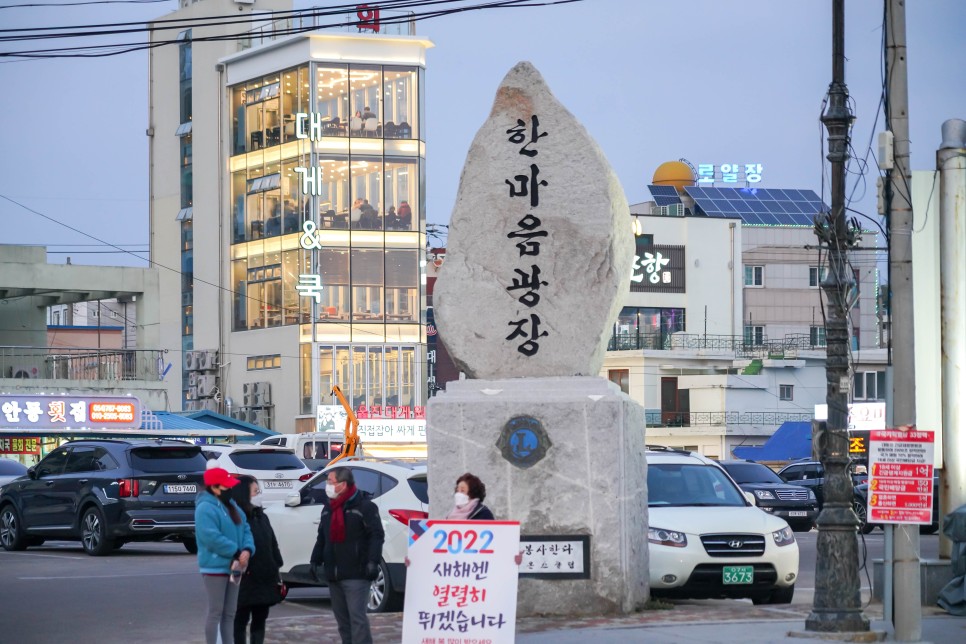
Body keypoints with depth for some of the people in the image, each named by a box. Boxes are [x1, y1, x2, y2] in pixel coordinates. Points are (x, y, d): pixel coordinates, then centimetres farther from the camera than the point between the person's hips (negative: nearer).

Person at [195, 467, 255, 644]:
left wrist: (247, 550, -8)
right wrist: (236, 552, -19)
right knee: (216, 612, -6)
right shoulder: (206, 508, -15)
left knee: (229, 613, 12)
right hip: (215, 567, -9)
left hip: (233, 566, 9)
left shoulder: (232, 506, 15)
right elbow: (212, 538, -24)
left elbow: (245, 530, 12)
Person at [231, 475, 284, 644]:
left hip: (265, 579, 8)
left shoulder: (261, 517, 14)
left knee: (260, 619, 12)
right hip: (246, 579, -8)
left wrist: (276, 570, 13)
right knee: (241, 620, -1)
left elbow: (273, 545, 18)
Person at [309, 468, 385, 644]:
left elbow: (377, 535, -12)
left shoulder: (363, 506, -7)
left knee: (357, 617, -12)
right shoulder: (328, 507, 17)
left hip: (356, 575, -8)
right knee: (342, 619, 11)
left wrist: (372, 562, -20)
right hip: (334, 575, 8)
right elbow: (322, 538, 24)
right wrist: (315, 560, 18)